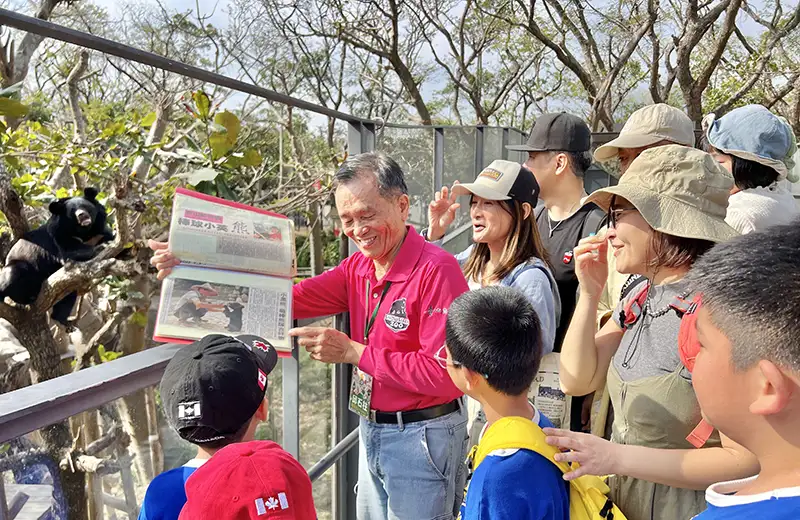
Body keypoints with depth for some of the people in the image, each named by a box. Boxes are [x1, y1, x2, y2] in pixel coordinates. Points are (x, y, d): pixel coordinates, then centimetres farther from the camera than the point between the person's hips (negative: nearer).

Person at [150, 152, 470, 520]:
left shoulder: (436, 270, -21)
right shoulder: (358, 268, 2)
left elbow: (445, 374, -26)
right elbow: (289, 299, -7)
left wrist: (352, 352, -22)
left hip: (422, 439, -7)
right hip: (372, 432, 7)